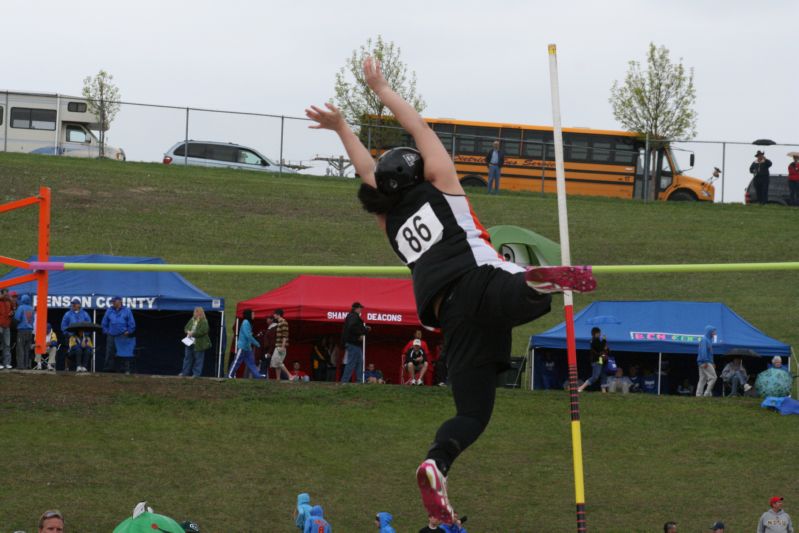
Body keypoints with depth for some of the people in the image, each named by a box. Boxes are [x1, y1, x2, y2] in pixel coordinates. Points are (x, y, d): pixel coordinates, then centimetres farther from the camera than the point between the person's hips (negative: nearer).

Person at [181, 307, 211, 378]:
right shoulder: (192, 320, 10)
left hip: (199, 344, -7)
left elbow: (202, 331, -22)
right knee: (187, 357, 11)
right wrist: (188, 331, -6)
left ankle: (197, 373, 9)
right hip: (190, 343, 7)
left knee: (198, 358, 1)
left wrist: (192, 334, -19)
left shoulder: (204, 322, -13)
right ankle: (185, 372, 19)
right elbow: (186, 327, 17)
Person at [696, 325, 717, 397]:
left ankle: (699, 394, 6)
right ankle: (707, 393, -10)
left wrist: (712, 363, 22)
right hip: (705, 362, -10)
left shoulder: (709, 340, 18)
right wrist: (705, 362, -24)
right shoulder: (704, 340, -11)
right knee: (713, 377, -9)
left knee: (702, 380, 7)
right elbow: (703, 351, -20)